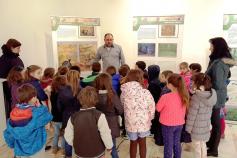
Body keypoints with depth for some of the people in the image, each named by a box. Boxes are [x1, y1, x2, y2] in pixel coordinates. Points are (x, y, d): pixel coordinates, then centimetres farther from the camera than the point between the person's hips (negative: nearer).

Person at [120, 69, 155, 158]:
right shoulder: (145, 92, -19)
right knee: (142, 143, 22)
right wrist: (149, 118, 8)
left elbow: (122, 106, -5)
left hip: (130, 122, 1)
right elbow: (151, 107, -11)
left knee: (133, 143, 22)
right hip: (143, 122, -1)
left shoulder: (124, 92, -11)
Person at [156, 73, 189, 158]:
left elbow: (158, 109, -10)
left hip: (168, 125, -5)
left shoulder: (165, 97, -26)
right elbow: (184, 110, 5)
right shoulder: (184, 96, -10)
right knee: (177, 143, 24)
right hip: (180, 124, 5)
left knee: (168, 145, 13)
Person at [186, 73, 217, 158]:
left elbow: (191, 115, -20)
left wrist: (188, 128, -6)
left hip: (197, 127, -7)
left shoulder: (196, 97, -25)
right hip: (206, 126, 7)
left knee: (197, 147, 12)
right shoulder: (211, 94, -4)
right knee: (203, 145, 24)